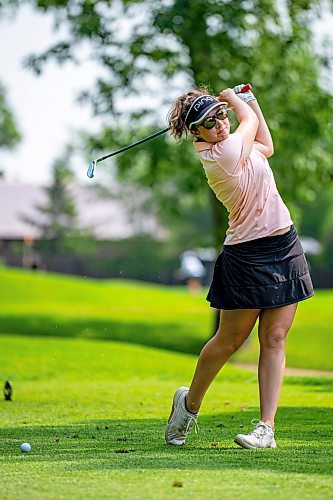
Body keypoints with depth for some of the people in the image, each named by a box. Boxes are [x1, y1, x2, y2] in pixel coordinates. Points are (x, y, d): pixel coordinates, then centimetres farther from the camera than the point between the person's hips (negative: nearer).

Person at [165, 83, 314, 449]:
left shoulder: (234, 148, 8)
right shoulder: (224, 153, -18)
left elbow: (267, 147, 30)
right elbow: (250, 120, 0)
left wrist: (249, 100, 25)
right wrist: (234, 98, 18)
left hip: (285, 249, 8)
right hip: (247, 254, -8)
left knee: (274, 339, 0)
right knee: (228, 341, 2)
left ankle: (266, 427, -2)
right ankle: (189, 403, 25)